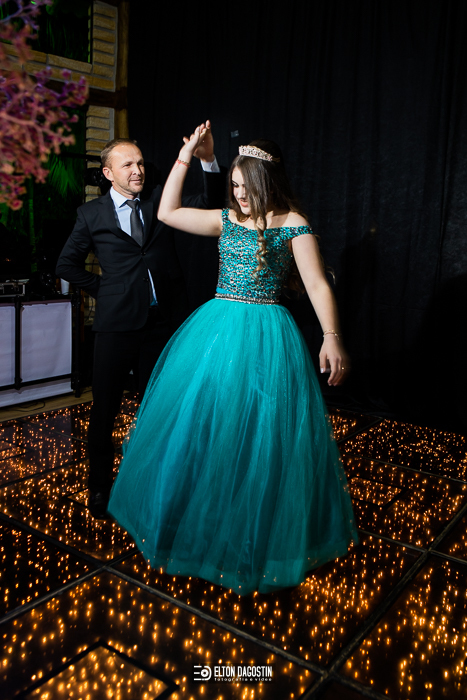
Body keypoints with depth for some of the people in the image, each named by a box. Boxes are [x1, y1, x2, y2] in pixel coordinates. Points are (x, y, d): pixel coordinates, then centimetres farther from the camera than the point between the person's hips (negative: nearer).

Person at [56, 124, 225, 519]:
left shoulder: (160, 201, 6)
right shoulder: (93, 214, 3)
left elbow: (211, 205, -5)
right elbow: (67, 265, 11)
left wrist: (208, 161, -19)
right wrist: (105, 289, 3)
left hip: (164, 322, 2)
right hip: (117, 324, -1)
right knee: (105, 408, 7)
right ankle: (100, 486, 26)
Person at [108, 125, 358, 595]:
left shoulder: (293, 225, -4)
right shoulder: (226, 220, 11)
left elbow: (317, 285, -9)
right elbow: (167, 212, 13)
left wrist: (331, 338, -20)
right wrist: (186, 155, 9)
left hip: (265, 336, -5)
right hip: (216, 326, 5)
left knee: (258, 432, 1)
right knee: (200, 424, 10)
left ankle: (258, 536, 23)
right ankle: (198, 517, 31)